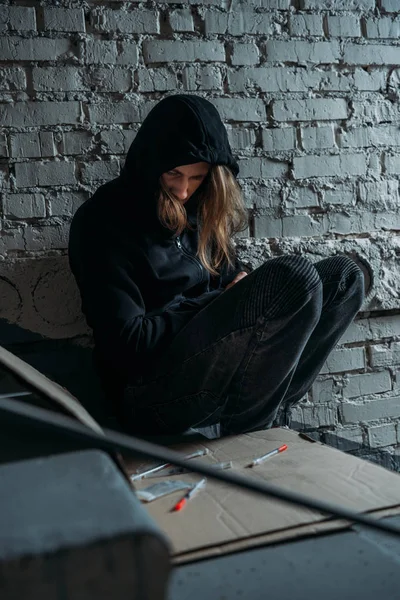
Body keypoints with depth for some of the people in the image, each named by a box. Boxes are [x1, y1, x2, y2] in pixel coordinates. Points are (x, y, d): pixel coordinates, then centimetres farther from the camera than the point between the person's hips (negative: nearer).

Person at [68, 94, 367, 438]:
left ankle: (272, 414, -9)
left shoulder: (194, 208, 11)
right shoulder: (102, 221, -11)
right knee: (296, 278, -24)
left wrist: (241, 282, -1)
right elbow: (128, 342, -17)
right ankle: (246, 436, -9)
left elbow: (226, 271, 24)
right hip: (152, 393, -8)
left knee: (344, 277, 2)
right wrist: (219, 302, -9)